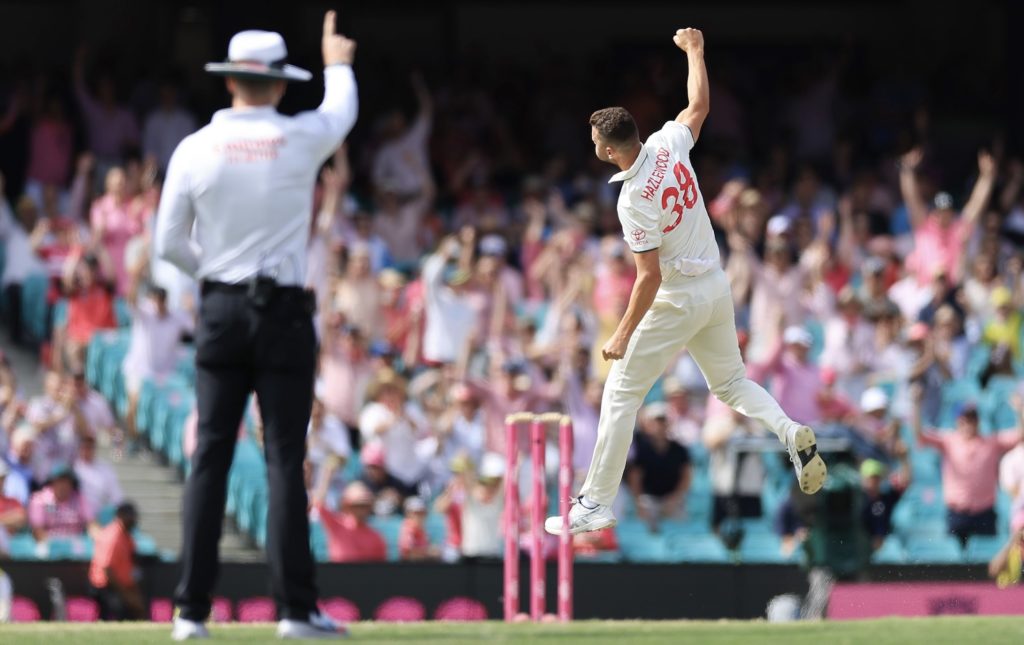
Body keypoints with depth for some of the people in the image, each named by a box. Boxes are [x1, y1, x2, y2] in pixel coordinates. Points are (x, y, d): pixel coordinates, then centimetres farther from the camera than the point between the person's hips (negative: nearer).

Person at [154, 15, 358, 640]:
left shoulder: (195, 149, -2)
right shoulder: (300, 140, -6)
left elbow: (169, 243, 1)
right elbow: (342, 111, 18)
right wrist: (338, 63, 39)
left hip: (220, 308, 2)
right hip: (284, 311, -2)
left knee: (211, 455, 4)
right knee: (286, 459, -1)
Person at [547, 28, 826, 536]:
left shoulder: (635, 198, -25)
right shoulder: (669, 145, -7)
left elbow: (650, 276, -24)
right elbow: (699, 105, 14)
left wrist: (624, 334, -18)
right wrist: (694, 50, 29)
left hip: (677, 301, -8)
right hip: (717, 289, 8)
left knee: (621, 394, 0)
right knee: (731, 383, 23)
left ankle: (595, 503, 1)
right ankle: (792, 433, -3)